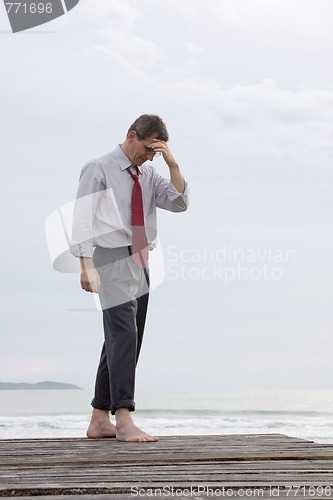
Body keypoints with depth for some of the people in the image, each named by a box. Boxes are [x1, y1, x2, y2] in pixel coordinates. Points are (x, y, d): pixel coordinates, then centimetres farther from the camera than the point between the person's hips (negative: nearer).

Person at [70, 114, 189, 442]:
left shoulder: (148, 174, 14)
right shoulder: (99, 170, -4)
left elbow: (179, 203, 8)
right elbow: (82, 217, -9)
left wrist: (172, 164, -4)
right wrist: (86, 264, -19)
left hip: (140, 263, 7)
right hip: (113, 259, -7)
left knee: (125, 340, 8)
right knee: (123, 334, -17)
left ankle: (100, 420, 14)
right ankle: (123, 419, -21)